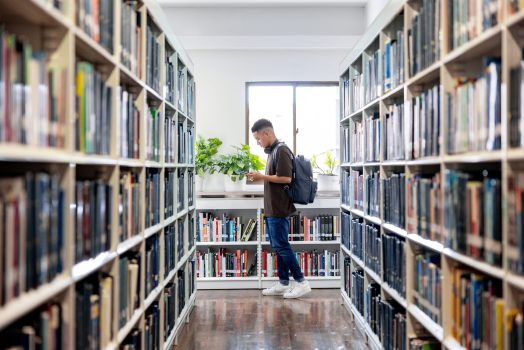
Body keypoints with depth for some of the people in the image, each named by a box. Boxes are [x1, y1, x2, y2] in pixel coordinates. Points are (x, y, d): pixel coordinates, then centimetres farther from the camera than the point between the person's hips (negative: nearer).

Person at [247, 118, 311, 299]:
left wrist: (262, 176, -15)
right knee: (278, 246, 12)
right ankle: (283, 283, 19)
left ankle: (302, 282, 1)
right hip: (272, 208, 10)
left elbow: (286, 178, -22)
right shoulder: (272, 151, 16)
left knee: (281, 246, -6)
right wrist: (259, 177, 10)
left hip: (279, 208, -10)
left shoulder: (281, 150, -14)